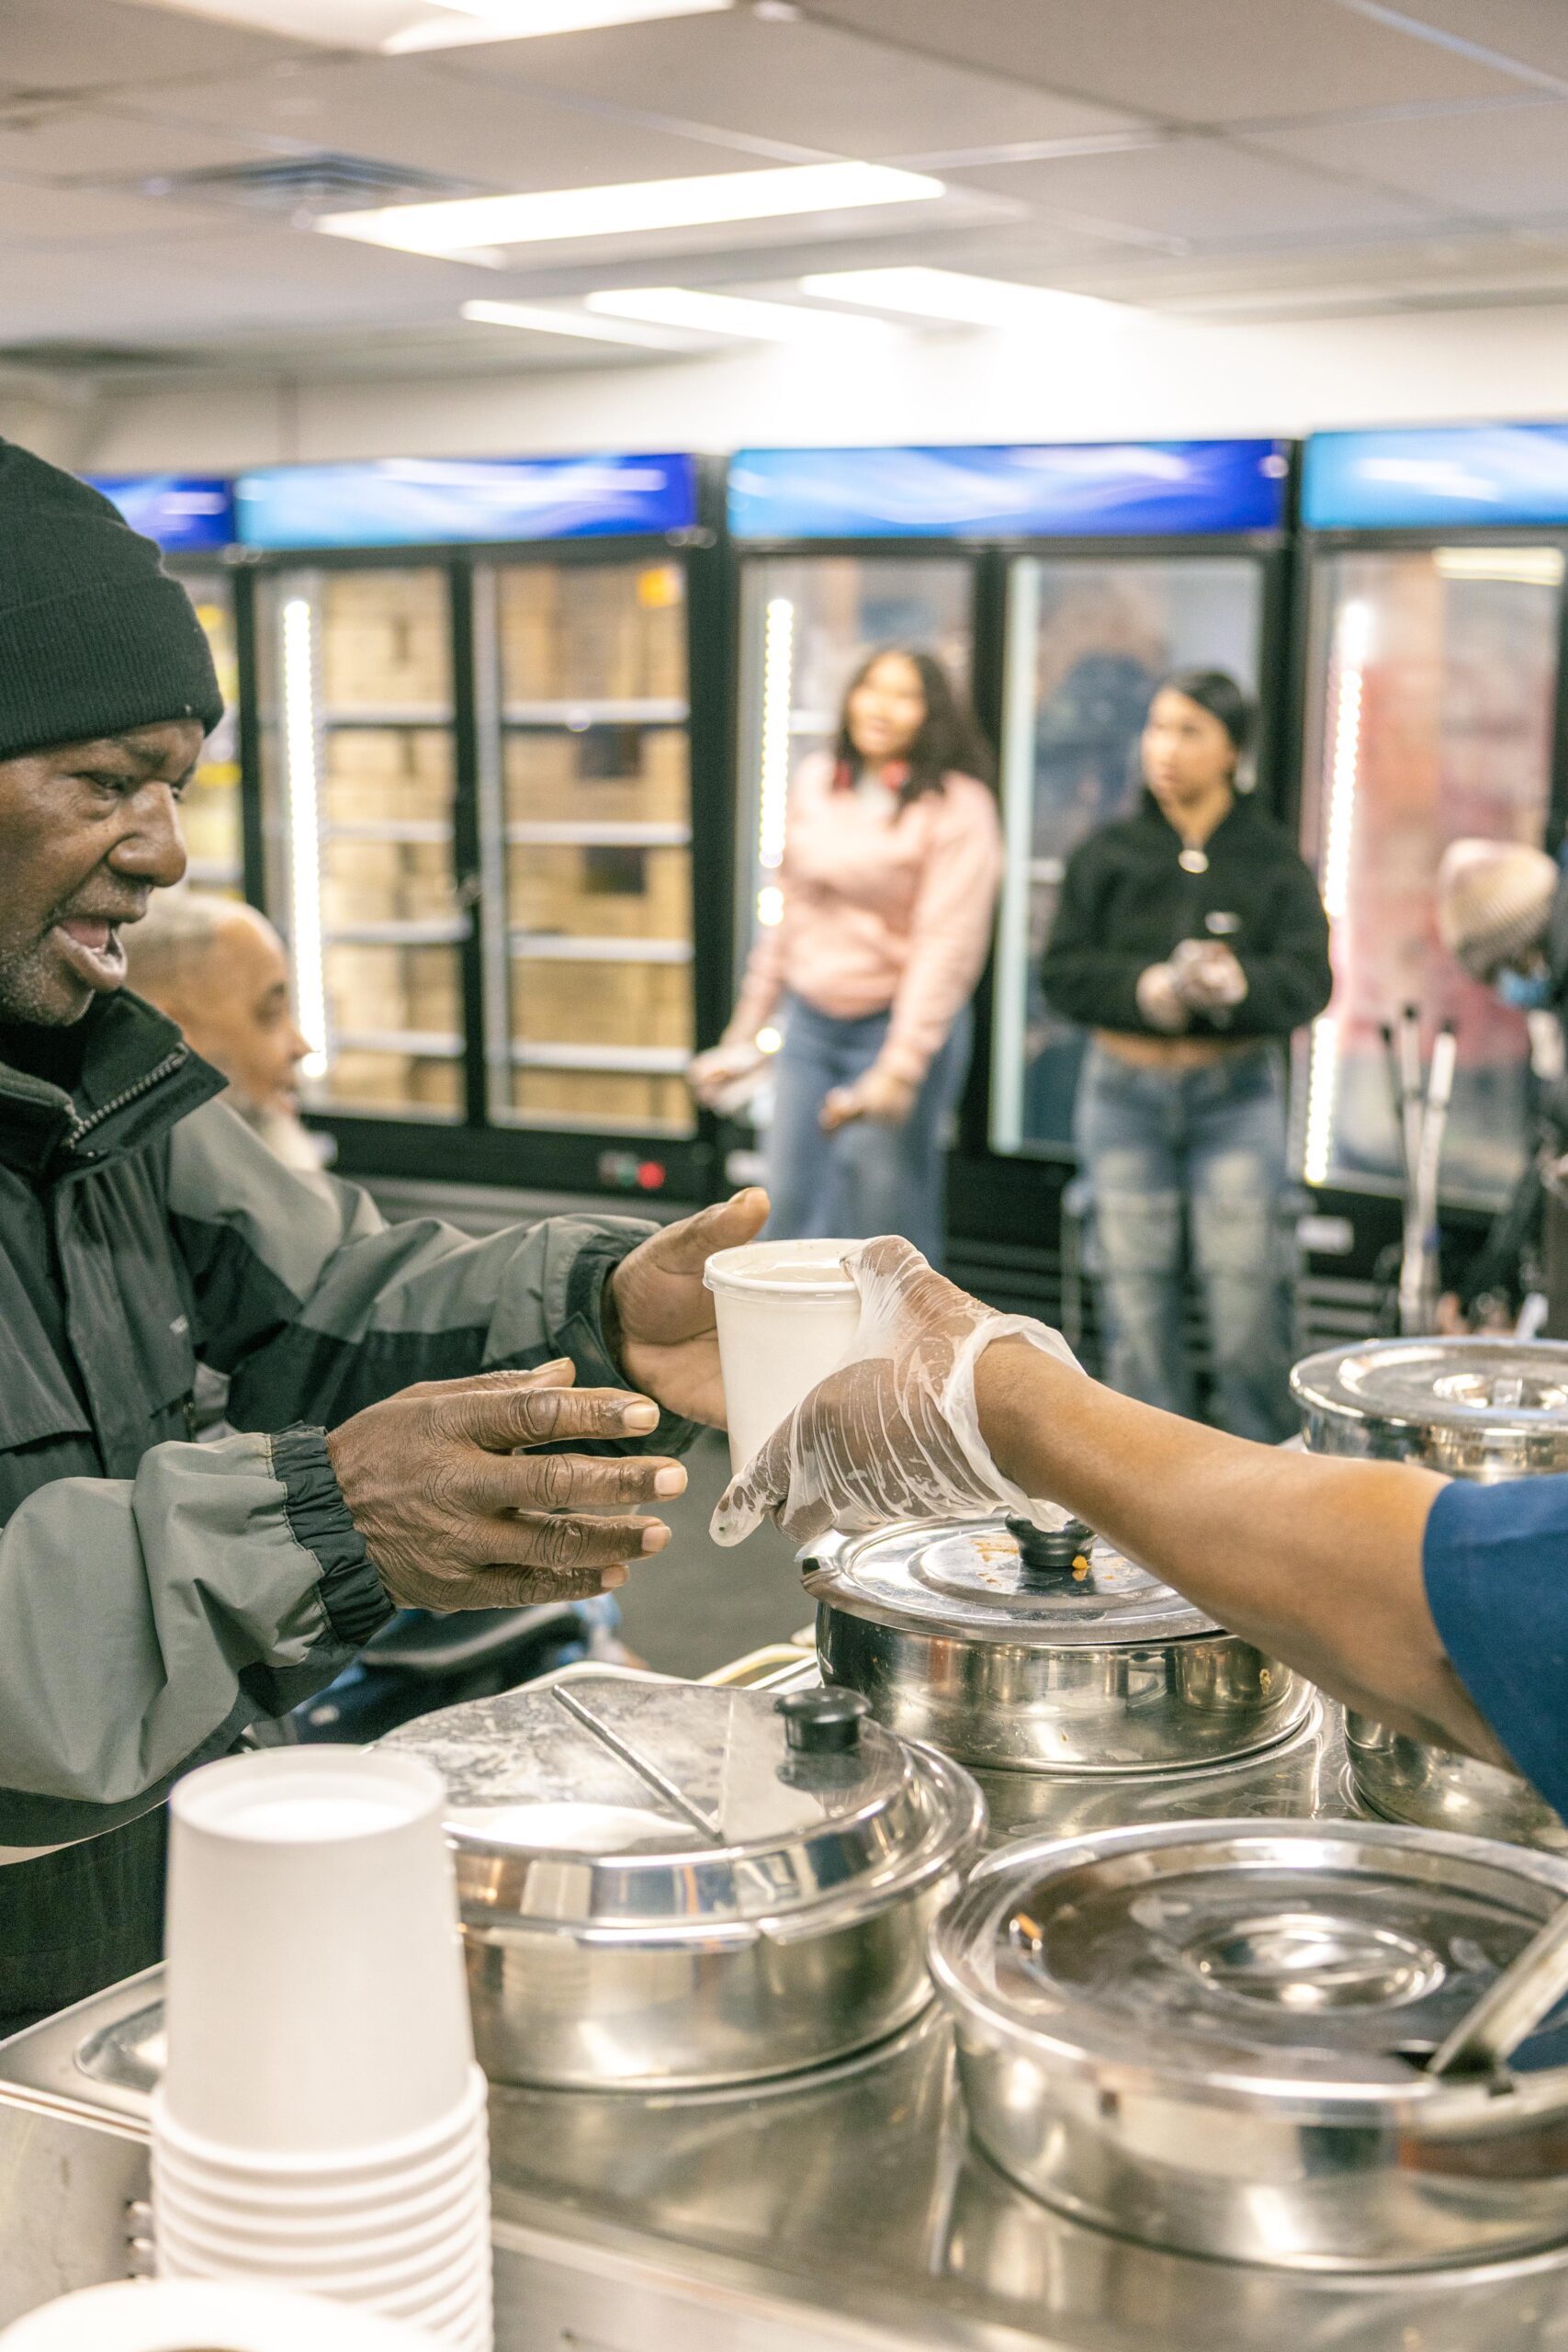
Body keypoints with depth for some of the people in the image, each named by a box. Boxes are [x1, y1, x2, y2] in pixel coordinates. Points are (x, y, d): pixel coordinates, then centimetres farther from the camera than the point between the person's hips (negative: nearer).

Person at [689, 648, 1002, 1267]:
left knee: (888, 1232, -4)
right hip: (809, 1023, 6)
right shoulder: (815, 782, 8)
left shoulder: (956, 806, -9)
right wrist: (745, 1031, 17)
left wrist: (898, 1071, -22)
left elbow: (947, 945, -15)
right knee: (791, 1213, 7)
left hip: (901, 1026, -5)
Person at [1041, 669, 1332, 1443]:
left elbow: (1308, 979, -6)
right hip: (1125, 1091, 2)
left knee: (1246, 1285, -5)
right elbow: (1064, 971, -1)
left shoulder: (1270, 859, 2)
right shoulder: (1106, 855, 5)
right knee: (1136, 1285, 4)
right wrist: (1144, 987, -18)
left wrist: (1237, 982, -26)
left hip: (1236, 1095, -1)